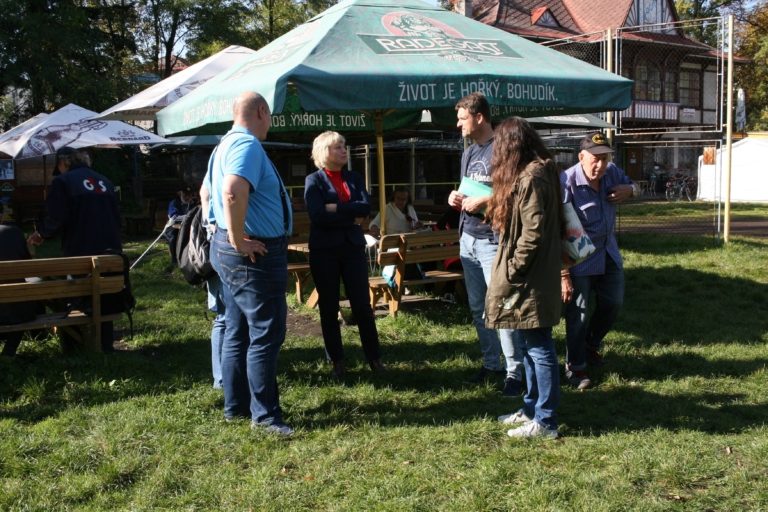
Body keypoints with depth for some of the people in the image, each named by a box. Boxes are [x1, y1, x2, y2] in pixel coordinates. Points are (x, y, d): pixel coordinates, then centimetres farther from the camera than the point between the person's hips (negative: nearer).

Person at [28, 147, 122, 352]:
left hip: (79, 251, -5)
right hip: (109, 250, 5)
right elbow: (116, 217, 15)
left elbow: (56, 218, -12)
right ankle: (106, 344, 14)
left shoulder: (63, 181, -5)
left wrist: (41, 233, 6)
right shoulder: (104, 181, 13)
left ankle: (71, 345, 10)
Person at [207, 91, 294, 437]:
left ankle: (235, 406, 25)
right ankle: (264, 416, 1)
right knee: (265, 334, -5)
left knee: (238, 332, 16)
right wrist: (239, 239, -24)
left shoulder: (227, 144, 16)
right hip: (255, 254, -11)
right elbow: (233, 192, -34)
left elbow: (212, 192, 28)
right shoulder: (248, 145, -17)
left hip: (228, 251, 11)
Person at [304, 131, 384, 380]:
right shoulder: (313, 180, -2)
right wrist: (351, 218, -11)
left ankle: (374, 357, 11)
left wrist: (336, 208, -14)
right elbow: (317, 215, -16)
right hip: (324, 251, -3)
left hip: (353, 247, 3)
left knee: (362, 304, 3)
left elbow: (366, 207, -6)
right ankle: (337, 361, 14)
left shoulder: (354, 178, 11)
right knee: (328, 307, 5)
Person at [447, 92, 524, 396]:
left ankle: (515, 370, 1)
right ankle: (491, 362, 24)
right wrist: (456, 198, 4)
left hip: (493, 240, -8)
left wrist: (482, 201, -19)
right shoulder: (468, 153, 16)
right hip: (468, 238, 9)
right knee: (477, 307, 13)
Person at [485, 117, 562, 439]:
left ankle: (545, 421, 4)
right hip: (532, 276, 10)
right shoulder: (538, 172, 14)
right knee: (532, 344, 17)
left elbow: (533, 232, -23)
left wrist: (512, 269, -17)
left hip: (530, 278, -10)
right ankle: (532, 408, 28)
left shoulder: (531, 177, -18)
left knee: (539, 346, -3)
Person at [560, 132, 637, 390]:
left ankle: (591, 345, 42)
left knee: (613, 303, 16)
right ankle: (575, 368, 15)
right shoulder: (568, 183, -24)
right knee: (578, 313, -3)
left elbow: (631, 186, 20)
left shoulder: (612, 173, -3)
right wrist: (563, 274, -24)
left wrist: (629, 190, -7)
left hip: (608, 253, 7)